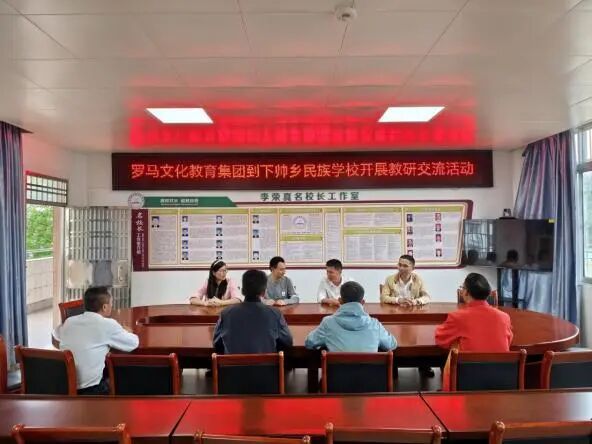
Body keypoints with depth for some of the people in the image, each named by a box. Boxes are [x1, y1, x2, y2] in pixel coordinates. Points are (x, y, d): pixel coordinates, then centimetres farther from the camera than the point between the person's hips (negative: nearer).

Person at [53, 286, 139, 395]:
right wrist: (124, 332, 21)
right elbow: (134, 343, 1)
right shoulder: (108, 324, -12)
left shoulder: (69, 322, 4)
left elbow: (56, 336, 27)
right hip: (89, 390, -6)